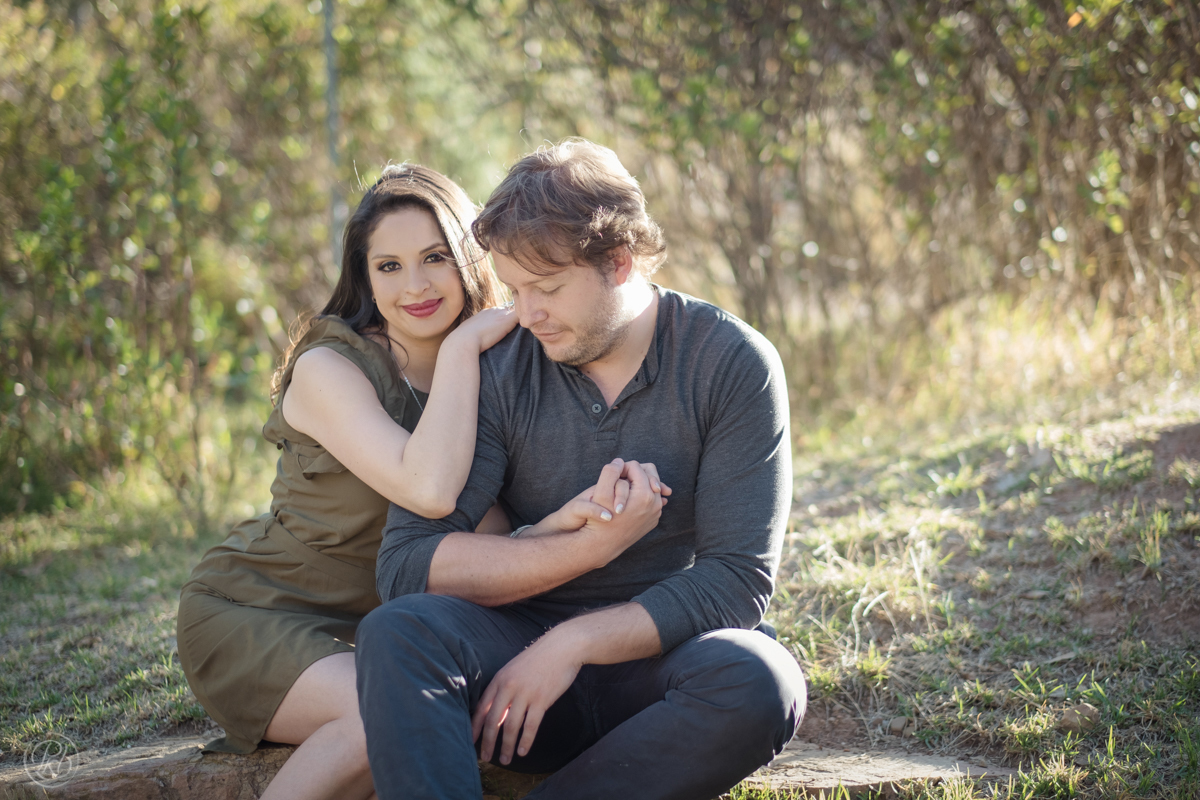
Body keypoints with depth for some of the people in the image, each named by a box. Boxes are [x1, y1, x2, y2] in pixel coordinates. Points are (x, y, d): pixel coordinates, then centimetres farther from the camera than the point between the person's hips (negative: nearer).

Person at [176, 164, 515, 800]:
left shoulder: (490, 375, 3)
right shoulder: (327, 369, -16)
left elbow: (490, 536, -6)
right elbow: (429, 489, -32)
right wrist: (462, 346, -23)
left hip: (372, 628, 6)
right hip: (248, 614, -6)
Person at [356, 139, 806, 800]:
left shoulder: (733, 365, -7)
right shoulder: (494, 373, -2)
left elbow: (738, 579, -12)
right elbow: (405, 562, -11)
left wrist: (574, 641, -21)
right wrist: (588, 546, -20)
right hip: (523, 648, 1)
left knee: (759, 683, -35)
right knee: (397, 631, -28)